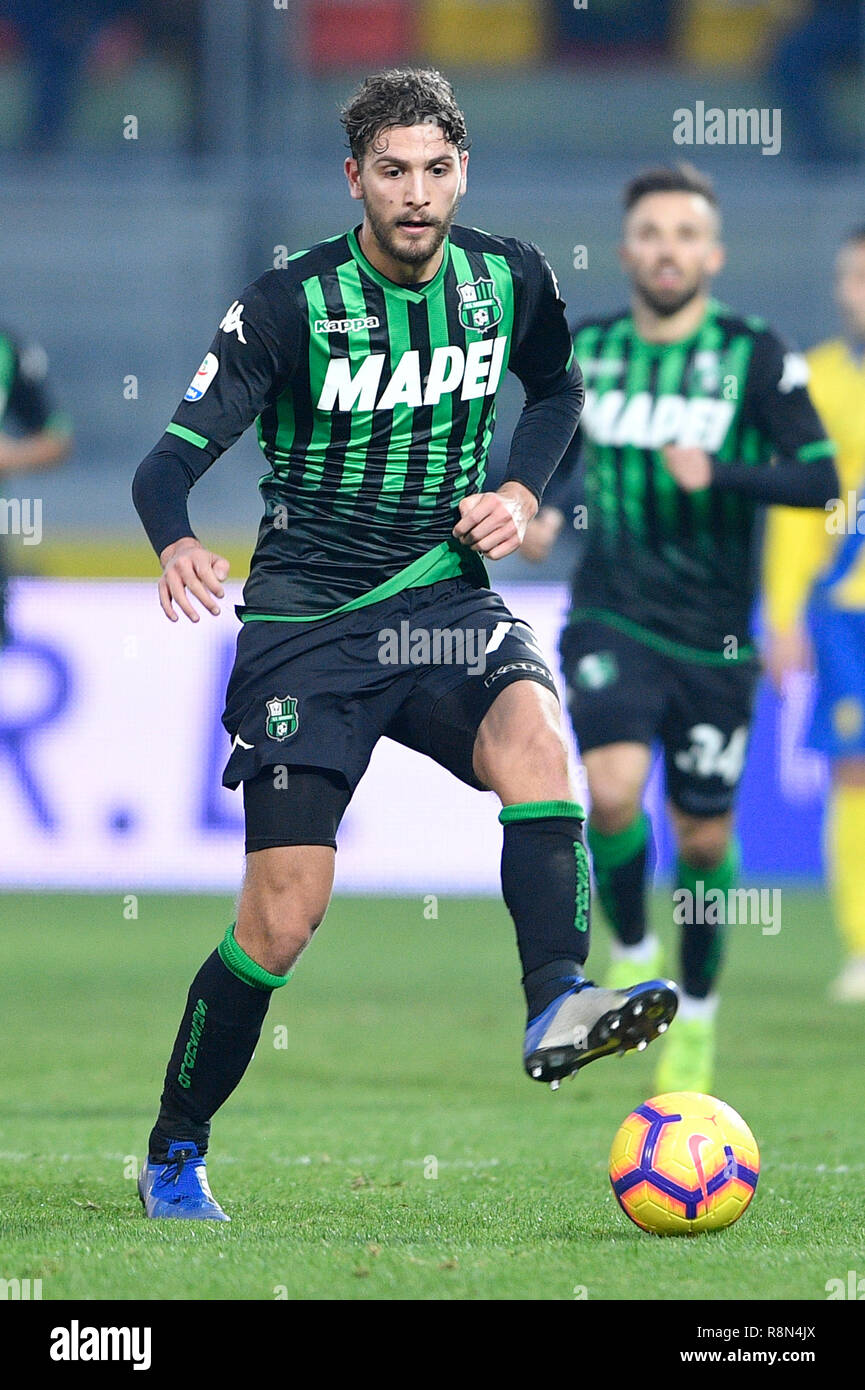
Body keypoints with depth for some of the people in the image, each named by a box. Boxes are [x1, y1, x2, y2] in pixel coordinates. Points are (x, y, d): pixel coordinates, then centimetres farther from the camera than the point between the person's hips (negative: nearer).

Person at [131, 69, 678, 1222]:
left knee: (532, 729, -33)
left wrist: (523, 490, 3)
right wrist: (178, 544, -35)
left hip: (444, 599, 3)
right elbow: (172, 456, -12)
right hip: (307, 622, -3)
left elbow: (556, 389, 22)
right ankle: (174, 1156, 13)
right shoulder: (291, 305, -10)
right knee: (281, 918, -6)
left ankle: (557, 1006, -42)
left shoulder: (510, 282, 0)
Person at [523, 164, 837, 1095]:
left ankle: (697, 1015, 31)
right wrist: (548, 509, 2)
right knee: (612, 792, -24)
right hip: (611, 622, 1)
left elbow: (819, 477, -8)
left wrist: (719, 474, -22)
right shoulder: (588, 351, 4)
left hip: (714, 636, -1)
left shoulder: (754, 356, -4)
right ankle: (630, 952, 4)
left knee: (703, 839, 6)